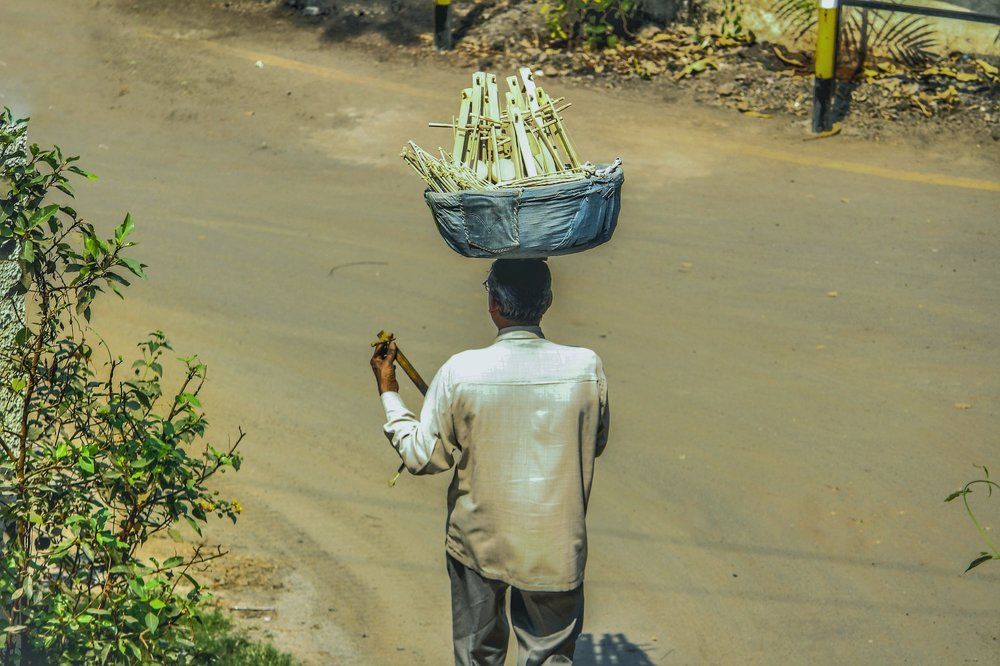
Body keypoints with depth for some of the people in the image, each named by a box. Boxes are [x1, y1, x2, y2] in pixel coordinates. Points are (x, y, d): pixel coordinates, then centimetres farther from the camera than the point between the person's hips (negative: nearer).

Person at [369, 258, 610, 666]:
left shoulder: (460, 373, -18)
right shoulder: (586, 368, -14)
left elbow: (422, 457, -7)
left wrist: (388, 393, 4)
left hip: (480, 542, 0)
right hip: (556, 549, 0)